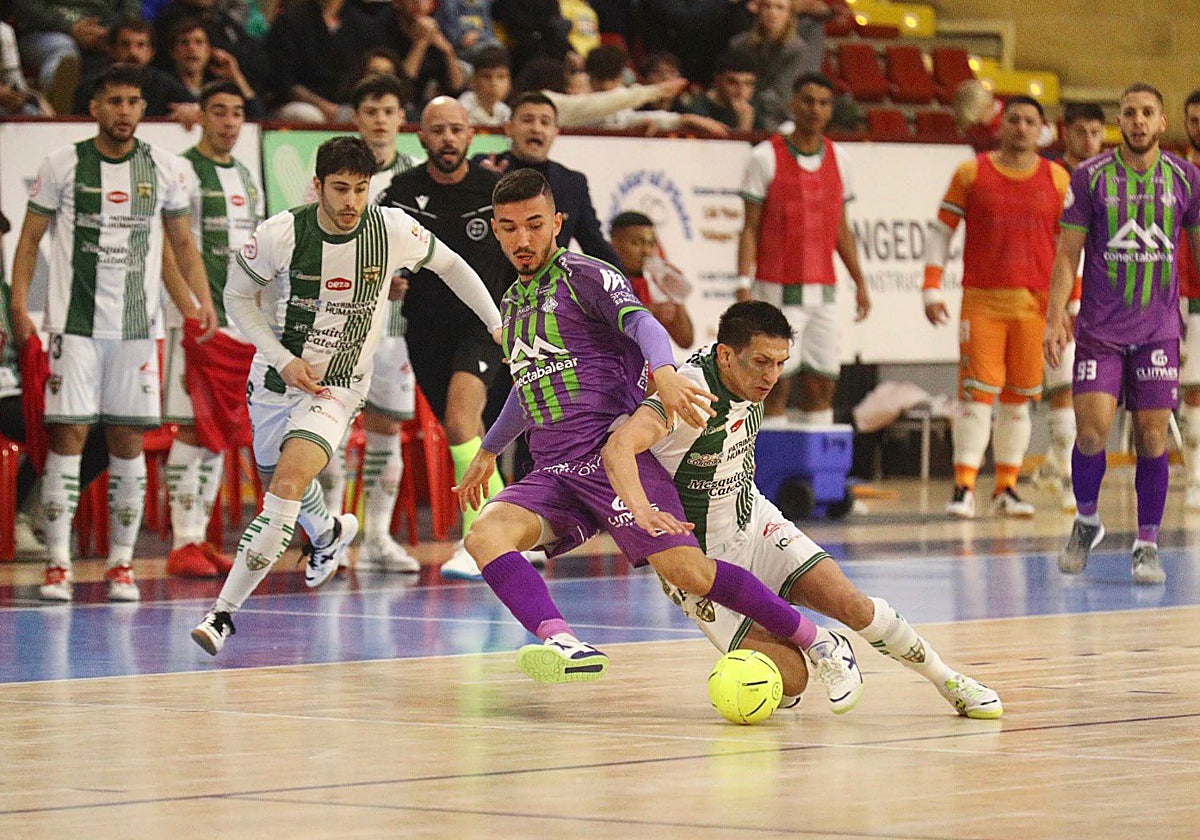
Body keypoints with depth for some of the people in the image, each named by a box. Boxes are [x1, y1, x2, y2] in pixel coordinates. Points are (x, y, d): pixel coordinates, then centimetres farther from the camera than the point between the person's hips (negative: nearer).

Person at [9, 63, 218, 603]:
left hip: (136, 326, 2)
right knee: (68, 436, -7)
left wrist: (202, 301, 1)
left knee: (128, 442, 3)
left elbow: (183, 243, 15)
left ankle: (121, 564, 9)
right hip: (74, 323, -2)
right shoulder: (64, 164, 0)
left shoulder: (164, 168, 6)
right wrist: (19, 305, -6)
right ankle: (57, 563, -3)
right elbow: (30, 238, 5)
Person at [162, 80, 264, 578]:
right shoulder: (183, 172, -6)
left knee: (222, 433, 8)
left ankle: (201, 537, 13)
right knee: (193, 429, -9)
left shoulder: (247, 177, 18)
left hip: (243, 323, 8)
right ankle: (183, 543, -7)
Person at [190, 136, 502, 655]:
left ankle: (224, 612, -21)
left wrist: (499, 325, 7)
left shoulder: (394, 230, -14)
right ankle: (328, 534, 62)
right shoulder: (281, 234, -17)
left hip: (338, 388, -2)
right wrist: (282, 359, -14)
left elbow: (449, 265, 6)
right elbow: (237, 297, -3)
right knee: (282, 480, 24)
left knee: (288, 484, -25)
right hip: (277, 377, 2)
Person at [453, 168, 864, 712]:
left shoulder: (584, 276, 1)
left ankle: (819, 644, -5)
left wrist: (664, 372, -41)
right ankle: (561, 643, -45)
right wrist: (488, 452, 52)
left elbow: (641, 322, -19)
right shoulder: (514, 302, 23)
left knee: (686, 570, -21)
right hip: (551, 475, 7)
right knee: (486, 536, -24)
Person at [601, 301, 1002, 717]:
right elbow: (617, 448, -47)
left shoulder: (750, 378, -5)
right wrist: (643, 512, -61)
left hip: (755, 524, 6)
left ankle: (949, 682, 6)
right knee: (790, 679, -20)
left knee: (849, 602, -15)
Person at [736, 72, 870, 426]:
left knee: (823, 383, 5)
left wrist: (860, 281, 13)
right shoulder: (766, 157, -5)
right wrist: (744, 286, -13)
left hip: (823, 290, 5)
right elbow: (750, 228, -5)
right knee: (777, 384, -5)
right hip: (778, 289, -5)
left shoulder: (838, 158, 10)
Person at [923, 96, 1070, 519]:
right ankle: (964, 488, -8)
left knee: (1019, 397, 6)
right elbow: (940, 231, 6)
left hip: (1034, 303, 2)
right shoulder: (971, 173, 2)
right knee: (977, 393, -9)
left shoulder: (1057, 179, 7)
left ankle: (1006, 489, 13)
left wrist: (1073, 303, 8)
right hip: (982, 301, -2)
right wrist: (931, 289, -2)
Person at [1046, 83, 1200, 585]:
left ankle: (1147, 545, 8)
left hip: (1158, 330, 1)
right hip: (1099, 330, -1)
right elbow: (1068, 251, 2)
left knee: (1152, 437, -2)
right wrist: (1055, 317, -6)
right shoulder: (1090, 177, 0)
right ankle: (1086, 521, 15)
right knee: (1092, 429, -10)